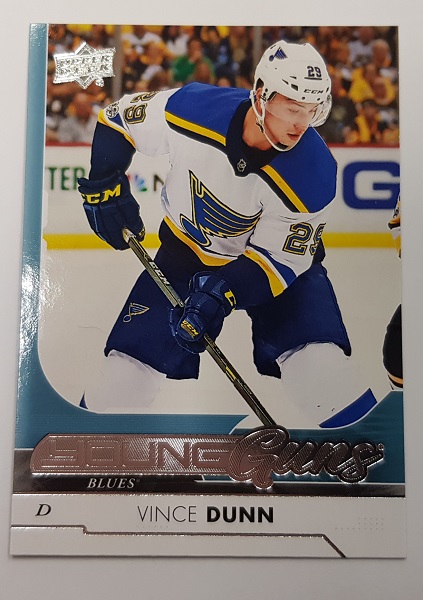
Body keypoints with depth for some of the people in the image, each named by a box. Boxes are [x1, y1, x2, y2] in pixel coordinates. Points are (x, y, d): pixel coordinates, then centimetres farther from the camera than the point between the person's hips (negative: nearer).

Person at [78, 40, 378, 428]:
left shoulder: (313, 173, -27)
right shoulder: (191, 109, -25)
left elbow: (280, 258, -21)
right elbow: (117, 118, -7)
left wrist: (220, 296, -32)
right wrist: (105, 187, -12)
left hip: (277, 254, 0)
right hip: (186, 249, 1)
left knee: (316, 354, -19)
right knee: (133, 360, -1)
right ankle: (97, 410, 28)